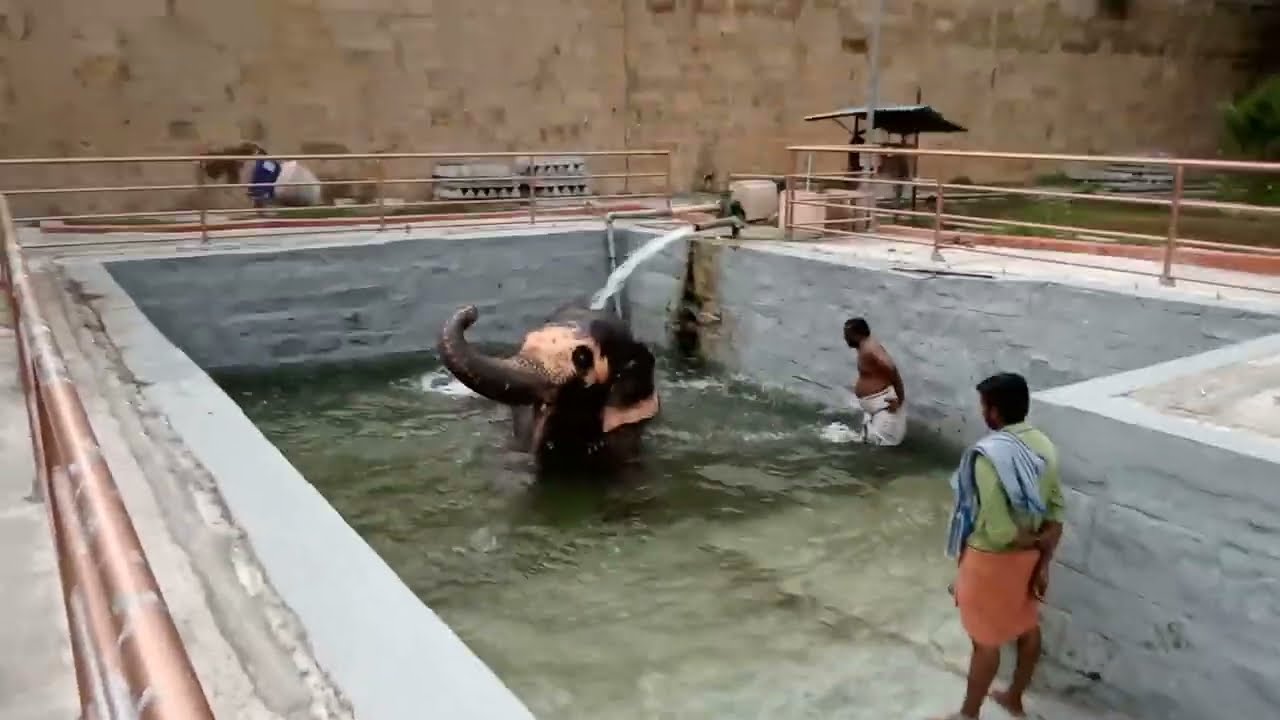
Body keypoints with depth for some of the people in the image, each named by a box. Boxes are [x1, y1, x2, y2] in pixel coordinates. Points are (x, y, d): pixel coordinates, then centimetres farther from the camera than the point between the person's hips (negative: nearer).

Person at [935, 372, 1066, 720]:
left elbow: (999, 531, -30)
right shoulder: (1044, 445, -5)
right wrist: (1043, 563, 2)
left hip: (993, 559, -8)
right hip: (1028, 556, 8)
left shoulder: (988, 456, -29)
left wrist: (1033, 540, -10)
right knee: (1028, 627, 23)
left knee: (986, 640, 9)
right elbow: (1057, 511, -1)